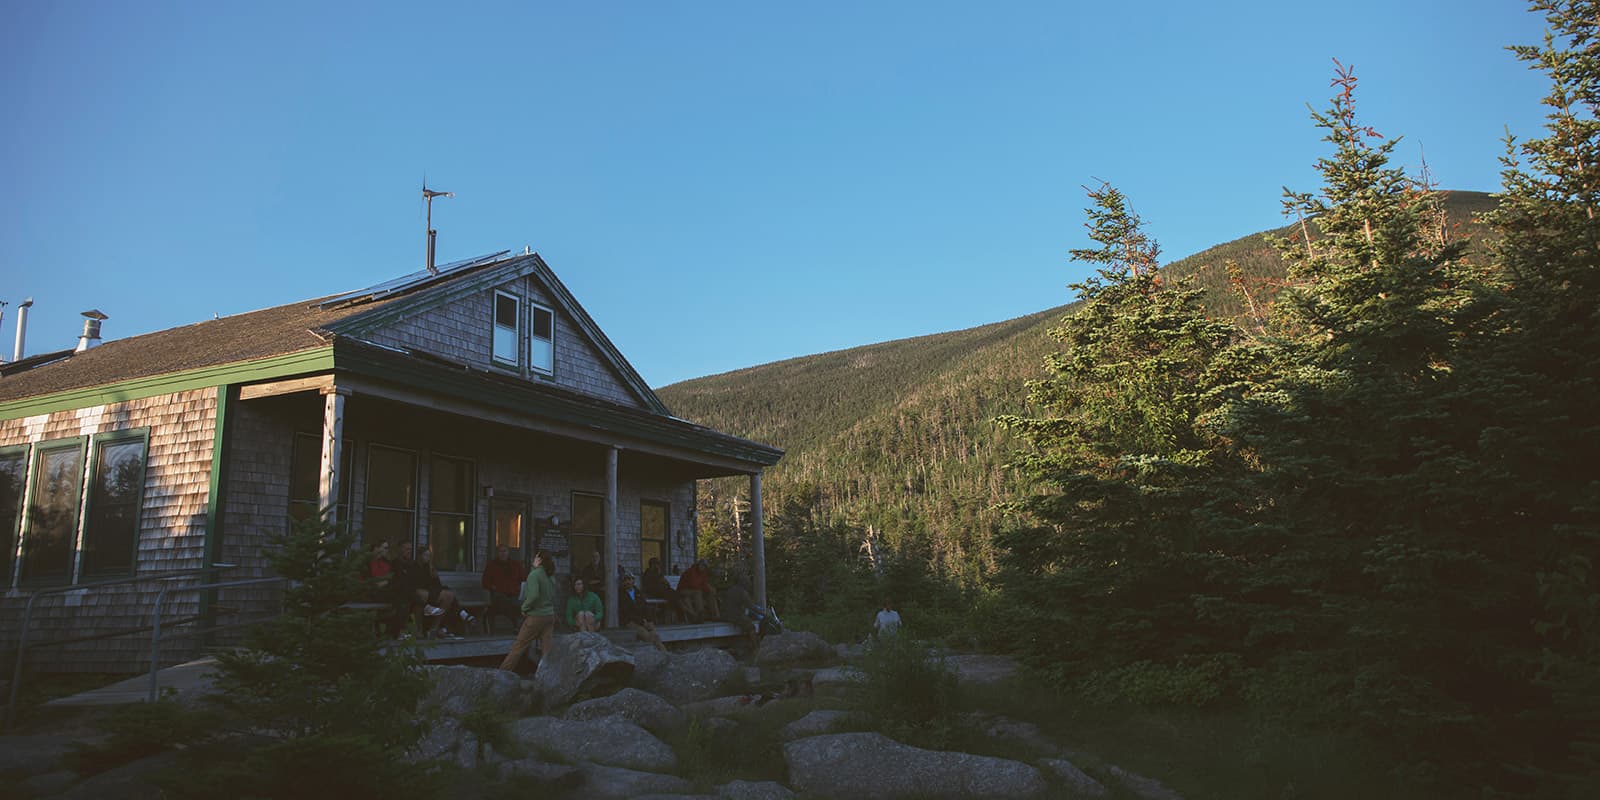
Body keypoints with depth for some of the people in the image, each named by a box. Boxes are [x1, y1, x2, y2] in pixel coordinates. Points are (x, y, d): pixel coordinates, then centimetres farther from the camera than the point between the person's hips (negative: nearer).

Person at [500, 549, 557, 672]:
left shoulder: (534, 574, -13)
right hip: (550, 616, 6)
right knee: (548, 648, 6)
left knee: (519, 645, 5)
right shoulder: (551, 576, 8)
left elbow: (533, 595, -25)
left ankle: (504, 670, 14)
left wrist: (525, 608, -11)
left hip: (536, 616, -6)